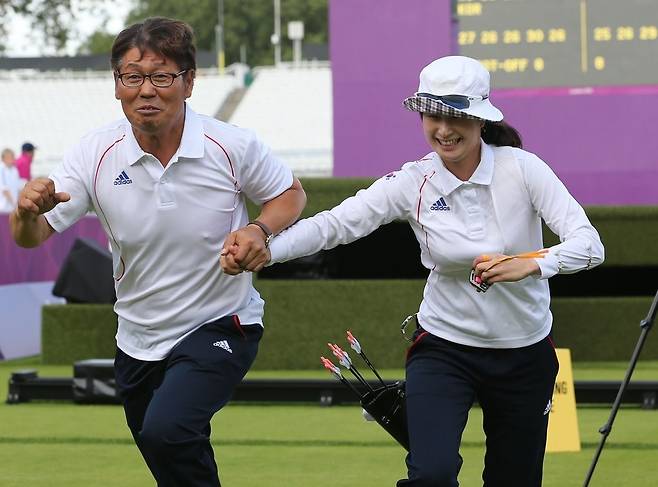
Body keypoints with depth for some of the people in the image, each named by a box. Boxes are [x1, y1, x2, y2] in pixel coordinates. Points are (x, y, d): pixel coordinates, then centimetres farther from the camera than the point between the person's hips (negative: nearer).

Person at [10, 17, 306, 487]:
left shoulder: (234, 146, -16)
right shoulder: (96, 153, -12)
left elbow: (290, 193, 2)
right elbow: (31, 237, -14)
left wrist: (259, 230, -20)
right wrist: (29, 211, -38)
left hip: (221, 327, -4)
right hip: (138, 342, 4)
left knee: (166, 432, -29)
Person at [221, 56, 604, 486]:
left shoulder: (522, 169, -12)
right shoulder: (413, 183, -9)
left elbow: (588, 244, -19)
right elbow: (335, 224, -18)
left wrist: (531, 265, -39)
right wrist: (266, 251, -36)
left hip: (525, 354, 1)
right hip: (444, 350, -1)